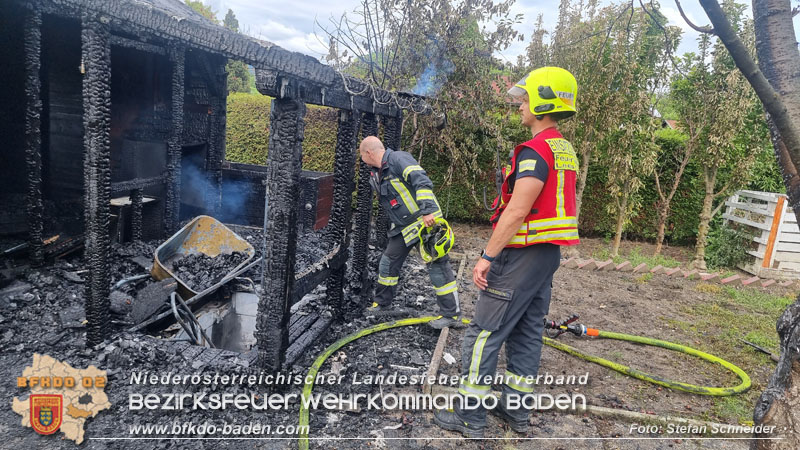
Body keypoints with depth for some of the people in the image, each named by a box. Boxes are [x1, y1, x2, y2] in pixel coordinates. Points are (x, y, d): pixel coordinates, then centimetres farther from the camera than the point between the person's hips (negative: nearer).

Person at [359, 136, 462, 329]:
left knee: (437, 266, -5)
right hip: (403, 227, 10)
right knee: (388, 262, 14)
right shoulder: (376, 174, 13)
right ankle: (382, 304, 31)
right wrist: (394, 225, 22)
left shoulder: (399, 159, -16)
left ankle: (451, 315, 3)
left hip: (425, 221, -9)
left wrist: (428, 210, -35)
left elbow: (422, 181, -27)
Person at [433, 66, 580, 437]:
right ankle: (516, 408, 26)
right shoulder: (565, 151, 13)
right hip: (549, 254, 10)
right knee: (527, 330, 15)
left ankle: (469, 415, 8)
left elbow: (516, 212, -24)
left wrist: (487, 257, -19)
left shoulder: (536, 150, -18)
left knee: (485, 332, -1)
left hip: (523, 254, -10)